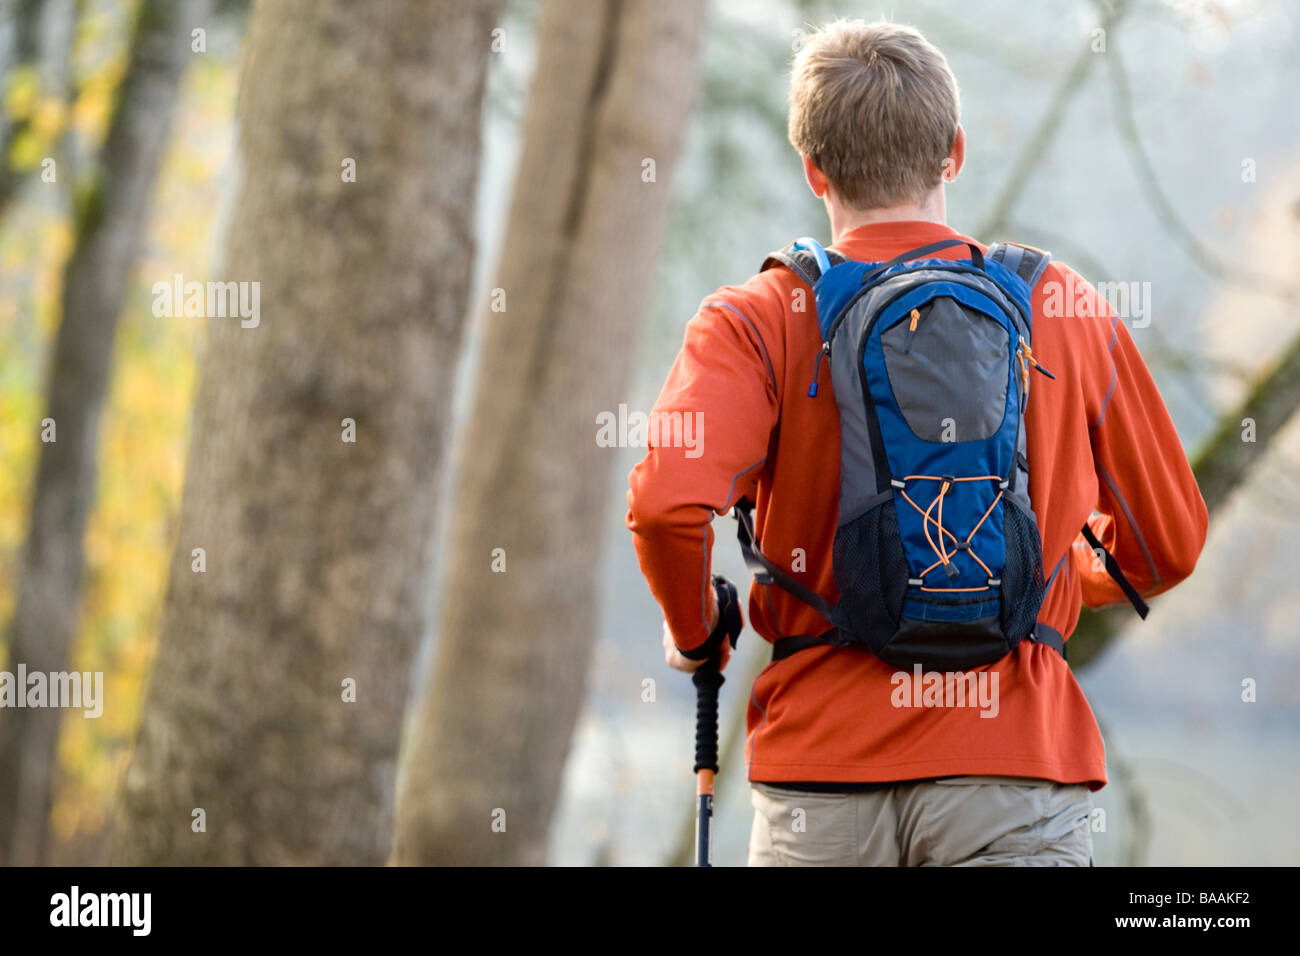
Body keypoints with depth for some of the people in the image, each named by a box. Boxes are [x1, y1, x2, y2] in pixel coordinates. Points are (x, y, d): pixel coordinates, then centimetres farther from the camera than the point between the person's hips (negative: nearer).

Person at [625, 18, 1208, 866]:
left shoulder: (758, 320, 0)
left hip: (822, 761, 0)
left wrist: (694, 632, 4)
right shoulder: (1070, 311, 7)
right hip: (1021, 759, 0)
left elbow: (667, 503, -17)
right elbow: (1168, 545, 14)